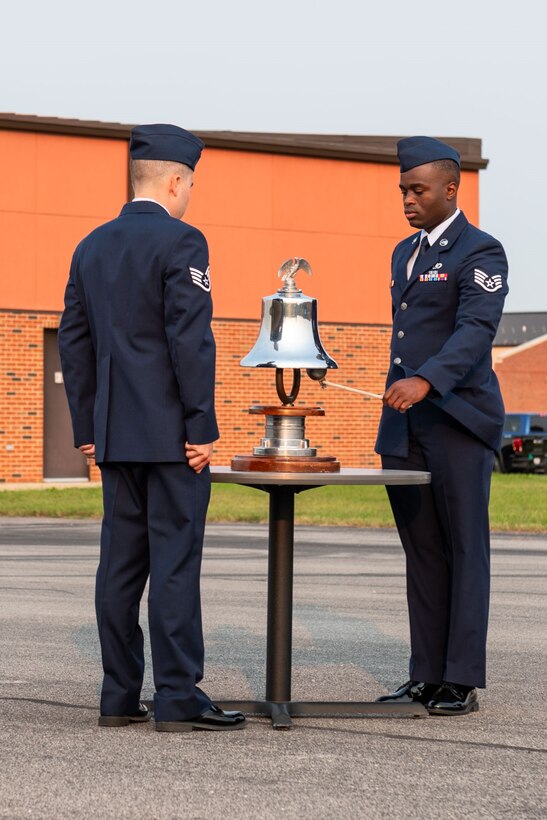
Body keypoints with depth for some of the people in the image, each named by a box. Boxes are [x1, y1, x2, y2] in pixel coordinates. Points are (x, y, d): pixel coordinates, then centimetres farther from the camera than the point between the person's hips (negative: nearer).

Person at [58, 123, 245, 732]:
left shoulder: (92, 247, 13)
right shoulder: (180, 242, -10)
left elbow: (73, 343, 15)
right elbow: (191, 339, -16)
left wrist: (87, 427, 18)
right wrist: (202, 427, -13)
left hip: (115, 432, 7)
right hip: (171, 432, -7)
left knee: (120, 562, 8)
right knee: (174, 561, -6)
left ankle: (119, 697, 10)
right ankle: (178, 699, -5)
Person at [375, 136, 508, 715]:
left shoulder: (480, 253, -6)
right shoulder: (405, 254, 20)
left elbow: (476, 329, -21)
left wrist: (425, 381, -35)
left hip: (457, 422, -7)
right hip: (404, 428, 8)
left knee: (465, 551, -3)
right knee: (422, 553, 8)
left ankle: (463, 681, -1)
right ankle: (426, 676, 10)